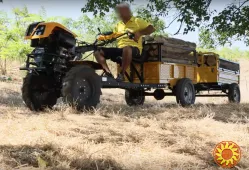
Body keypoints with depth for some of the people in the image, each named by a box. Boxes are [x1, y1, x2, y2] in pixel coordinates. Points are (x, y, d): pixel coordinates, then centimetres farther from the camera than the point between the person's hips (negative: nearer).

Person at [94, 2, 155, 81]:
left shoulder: (137, 21, 9)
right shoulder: (118, 25, 26)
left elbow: (152, 29, -1)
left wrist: (139, 33, -15)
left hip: (134, 49, -6)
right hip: (120, 49, 6)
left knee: (126, 49, -44)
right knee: (98, 51, -10)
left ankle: (122, 74, -33)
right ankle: (108, 73, -25)